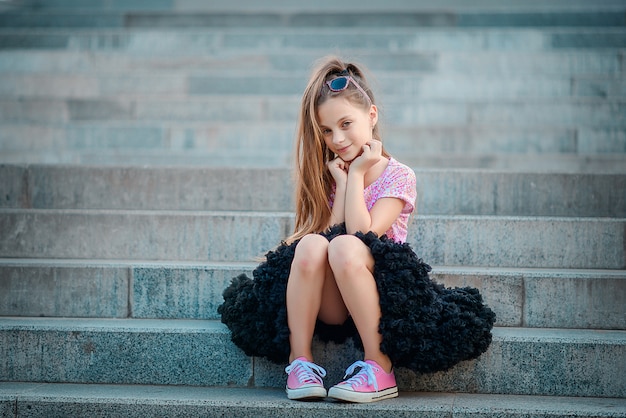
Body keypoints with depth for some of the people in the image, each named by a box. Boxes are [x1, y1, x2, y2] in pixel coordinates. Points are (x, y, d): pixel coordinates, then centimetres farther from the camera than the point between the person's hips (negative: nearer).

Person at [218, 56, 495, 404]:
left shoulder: (398, 176, 0)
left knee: (344, 247, -34)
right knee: (311, 245, -28)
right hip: (329, 307, 3)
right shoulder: (328, 176, 13)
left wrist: (357, 173, -9)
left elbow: (363, 235, -15)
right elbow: (328, 233, -2)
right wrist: (341, 181, -5)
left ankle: (380, 367, -28)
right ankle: (300, 361, -24)